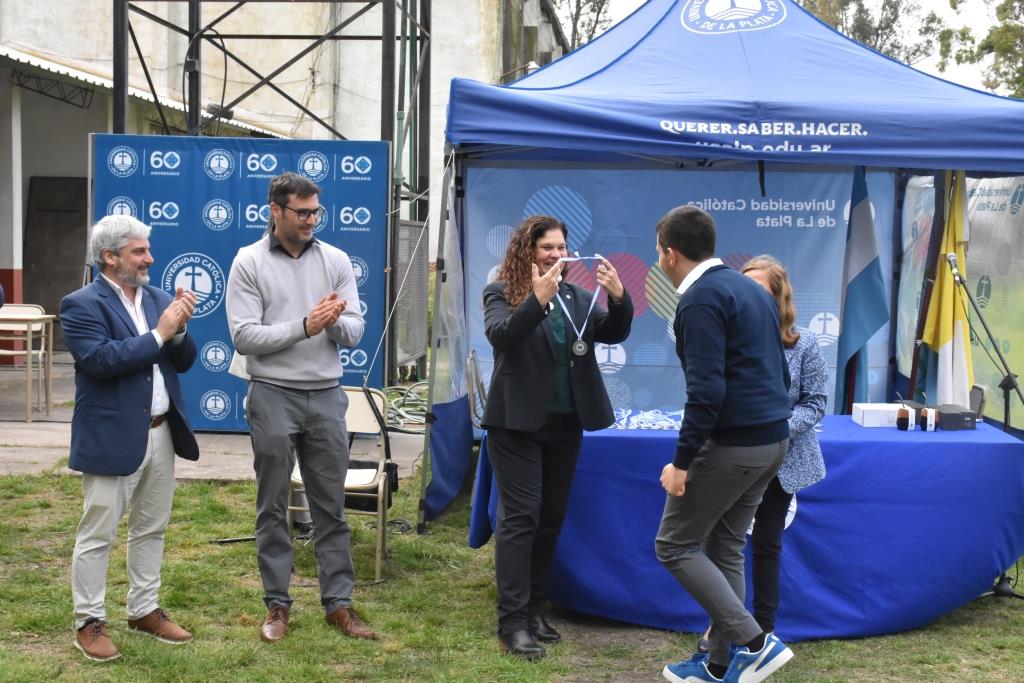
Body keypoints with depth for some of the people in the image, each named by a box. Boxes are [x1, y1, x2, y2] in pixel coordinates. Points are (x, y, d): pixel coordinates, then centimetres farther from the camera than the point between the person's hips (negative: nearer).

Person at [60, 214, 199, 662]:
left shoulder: (159, 298, 10)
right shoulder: (82, 304, -10)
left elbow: (184, 361, 9)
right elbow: (100, 360, -23)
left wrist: (178, 329, -11)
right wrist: (158, 333, -20)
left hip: (160, 433, 7)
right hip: (112, 437, -7)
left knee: (151, 529, 15)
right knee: (97, 534, 1)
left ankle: (144, 611, 28)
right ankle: (89, 623, 12)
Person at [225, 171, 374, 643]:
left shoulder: (335, 260, 5)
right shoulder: (249, 262, -4)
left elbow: (354, 333, 2)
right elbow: (243, 336, -11)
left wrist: (336, 322, -20)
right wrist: (304, 326, -20)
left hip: (326, 396, 3)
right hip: (273, 396, -2)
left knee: (331, 506, 7)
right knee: (273, 507, 6)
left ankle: (338, 602, 15)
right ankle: (277, 604, 16)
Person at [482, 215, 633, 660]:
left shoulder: (576, 297, 8)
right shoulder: (502, 293, -5)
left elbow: (613, 333, -2)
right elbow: (501, 336, -22)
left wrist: (619, 299, -21)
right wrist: (538, 298, -36)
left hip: (565, 424, 5)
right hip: (518, 422, -5)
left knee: (552, 518, 11)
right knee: (520, 517, -6)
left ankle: (534, 610, 22)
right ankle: (512, 623, -4)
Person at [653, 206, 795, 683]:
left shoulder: (700, 299, -15)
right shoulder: (751, 288, 14)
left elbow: (706, 388, -22)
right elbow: (778, 371, 19)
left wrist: (682, 460, -18)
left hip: (731, 442, -9)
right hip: (772, 439, 9)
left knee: (674, 545, 2)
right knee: (725, 548, 16)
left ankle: (754, 642, -4)